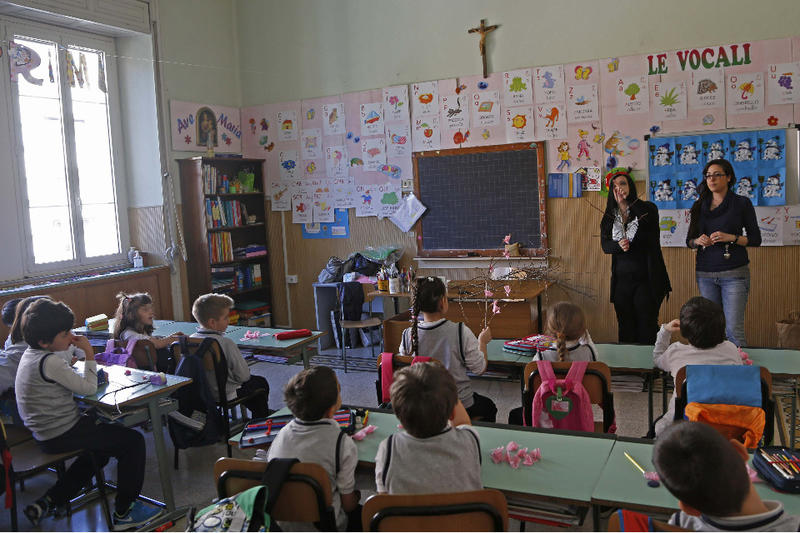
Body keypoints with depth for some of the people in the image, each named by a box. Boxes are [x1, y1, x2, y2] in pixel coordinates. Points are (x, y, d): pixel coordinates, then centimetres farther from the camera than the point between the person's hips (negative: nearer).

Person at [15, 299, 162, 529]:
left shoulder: (31, 354, 7)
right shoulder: (50, 362, -24)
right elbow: (88, 388, -19)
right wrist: (89, 353, -11)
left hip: (44, 435, 10)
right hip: (63, 435, -10)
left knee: (99, 452, 31)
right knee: (133, 441, -4)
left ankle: (47, 502, 24)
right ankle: (124, 513, 4)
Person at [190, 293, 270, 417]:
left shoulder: (191, 339, -8)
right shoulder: (226, 343, -28)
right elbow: (243, 376, -22)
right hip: (225, 395, -7)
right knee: (261, 383, 19)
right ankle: (262, 420, 36)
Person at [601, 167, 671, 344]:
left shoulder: (648, 209, -2)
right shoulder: (609, 216, 10)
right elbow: (605, 245, 4)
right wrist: (618, 245, -19)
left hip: (645, 278, -3)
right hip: (621, 280, 4)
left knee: (647, 327, 1)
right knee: (626, 329, 9)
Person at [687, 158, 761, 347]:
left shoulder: (742, 203, 3)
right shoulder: (699, 206, 13)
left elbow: (756, 239, 3)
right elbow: (689, 240, 17)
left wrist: (731, 238, -14)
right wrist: (698, 241, -6)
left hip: (734, 274, -3)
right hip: (705, 274, 3)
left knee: (733, 329, -9)